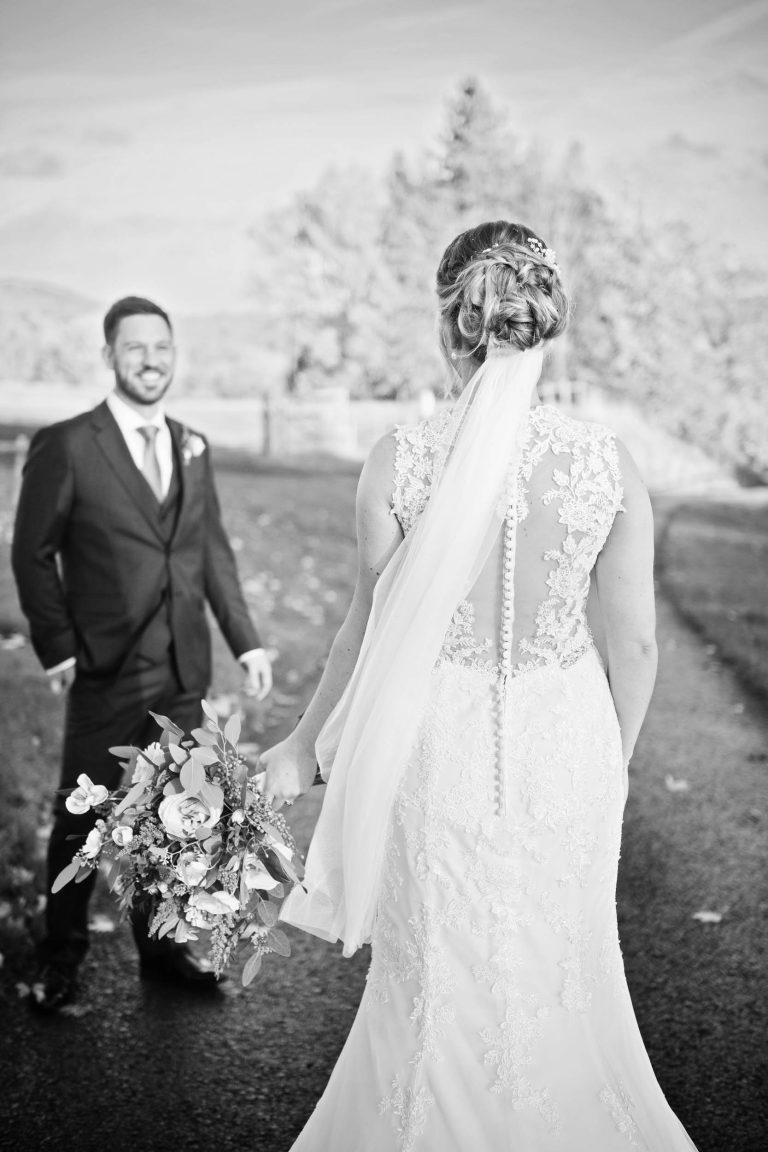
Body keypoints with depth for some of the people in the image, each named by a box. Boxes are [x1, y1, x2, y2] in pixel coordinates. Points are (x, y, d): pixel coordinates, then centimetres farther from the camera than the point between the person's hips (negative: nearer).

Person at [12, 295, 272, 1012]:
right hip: (106, 672, -5)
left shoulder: (193, 448, 10)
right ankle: (61, 959, 23)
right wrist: (58, 650, -10)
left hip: (184, 672, 5)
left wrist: (246, 640, 7)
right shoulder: (65, 447, -6)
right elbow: (32, 555, -5)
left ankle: (160, 942, 30)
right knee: (83, 818, 6)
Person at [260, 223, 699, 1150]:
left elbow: (370, 631, -5)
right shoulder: (607, 463, -11)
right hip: (567, 745, 1)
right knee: (561, 972, 22)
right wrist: (614, 760, 13)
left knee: (439, 984, 19)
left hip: (440, 745, -1)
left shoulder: (400, 462, -14)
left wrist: (305, 743, 10)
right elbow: (634, 641, -4)